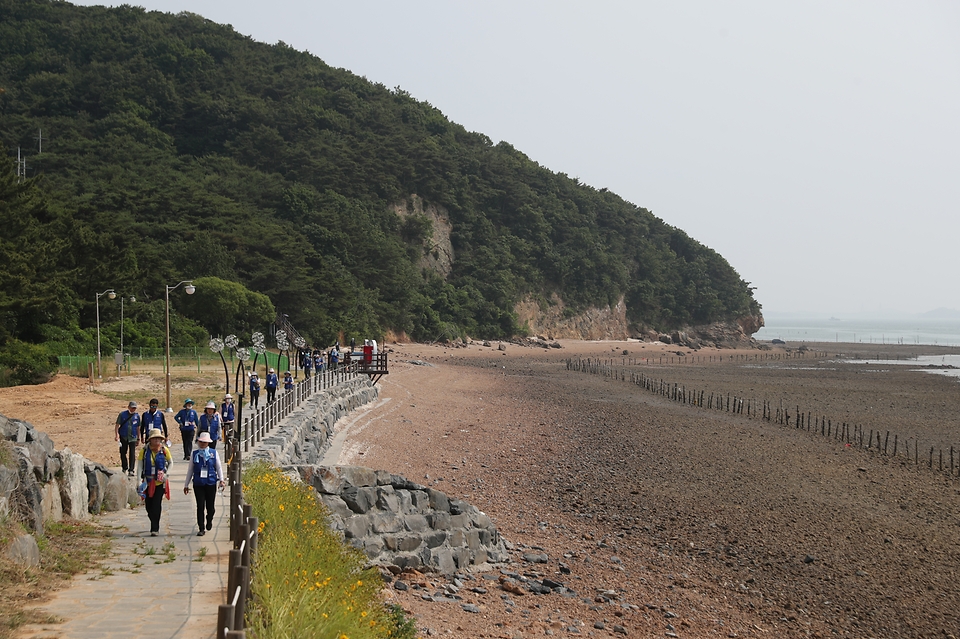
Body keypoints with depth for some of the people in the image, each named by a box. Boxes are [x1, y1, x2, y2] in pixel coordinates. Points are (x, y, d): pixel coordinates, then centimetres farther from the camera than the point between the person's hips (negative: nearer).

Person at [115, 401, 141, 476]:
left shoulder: (137, 416, 6)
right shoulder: (122, 415, -1)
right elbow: (117, 425, 0)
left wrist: (138, 438, 16)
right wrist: (116, 435, -10)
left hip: (133, 438, 0)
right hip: (123, 437, 0)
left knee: (132, 454, -8)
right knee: (123, 453, 7)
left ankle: (131, 470, -5)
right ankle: (124, 469, 24)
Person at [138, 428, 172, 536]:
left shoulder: (164, 450, -4)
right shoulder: (144, 450, -5)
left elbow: (171, 463, 11)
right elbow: (140, 466, -2)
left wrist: (166, 474, -3)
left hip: (160, 482, -1)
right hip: (148, 482, 1)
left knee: (156, 506, -8)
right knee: (148, 506, 7)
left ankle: (155, 529, -1)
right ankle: (155, 526, 30)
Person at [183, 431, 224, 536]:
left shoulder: (214, 453, 5)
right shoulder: (194, 454, 7)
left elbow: (219, 467, 7)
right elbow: (190, 470, 12)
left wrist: (221, 480, -5)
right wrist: (186, 484, 13)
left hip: (211, 483, 0)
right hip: (198, 483, 0)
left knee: (210, 506, 5)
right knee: (200, 506, -3)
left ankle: (209, 520, 37)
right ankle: (201, 529, 6)